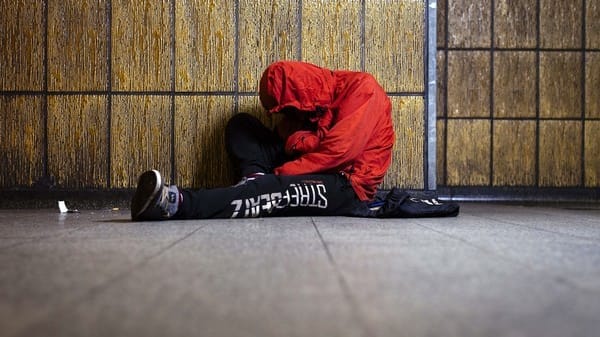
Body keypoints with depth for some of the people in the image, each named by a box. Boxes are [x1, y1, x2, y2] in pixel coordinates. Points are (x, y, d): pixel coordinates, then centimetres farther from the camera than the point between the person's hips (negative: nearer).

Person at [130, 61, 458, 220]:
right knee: (241, 125, 2)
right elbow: (288, 142, 4)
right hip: (316, 175, 8)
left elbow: (339, 150, -22)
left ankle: (179, 203, -52)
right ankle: (256, 180, -24)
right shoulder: (308, 103, 12)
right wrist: (299, 139, -21)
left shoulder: (361, 88, -11)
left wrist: (280, 171, -19)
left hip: (346, 184, -8)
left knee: (277, 191, -36)